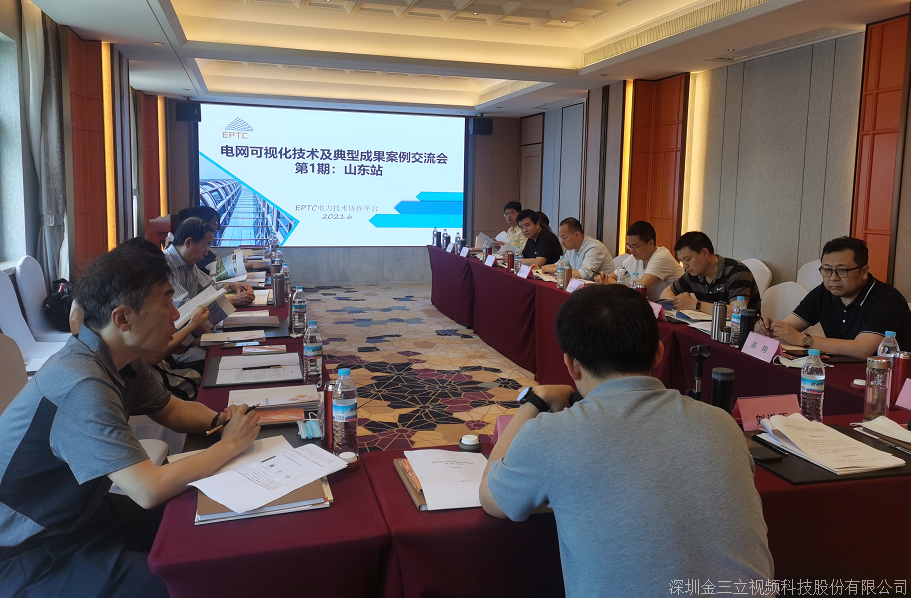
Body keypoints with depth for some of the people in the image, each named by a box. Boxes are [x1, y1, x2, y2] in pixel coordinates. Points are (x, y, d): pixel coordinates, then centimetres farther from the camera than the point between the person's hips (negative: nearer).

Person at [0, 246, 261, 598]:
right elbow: (149, 490, -35)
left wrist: (218, 420, -8)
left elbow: (171, 410, 13)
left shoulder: (124, 359, -4)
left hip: (80, 512, 9)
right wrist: (231, 443, -22)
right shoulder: (82, 386, -32)